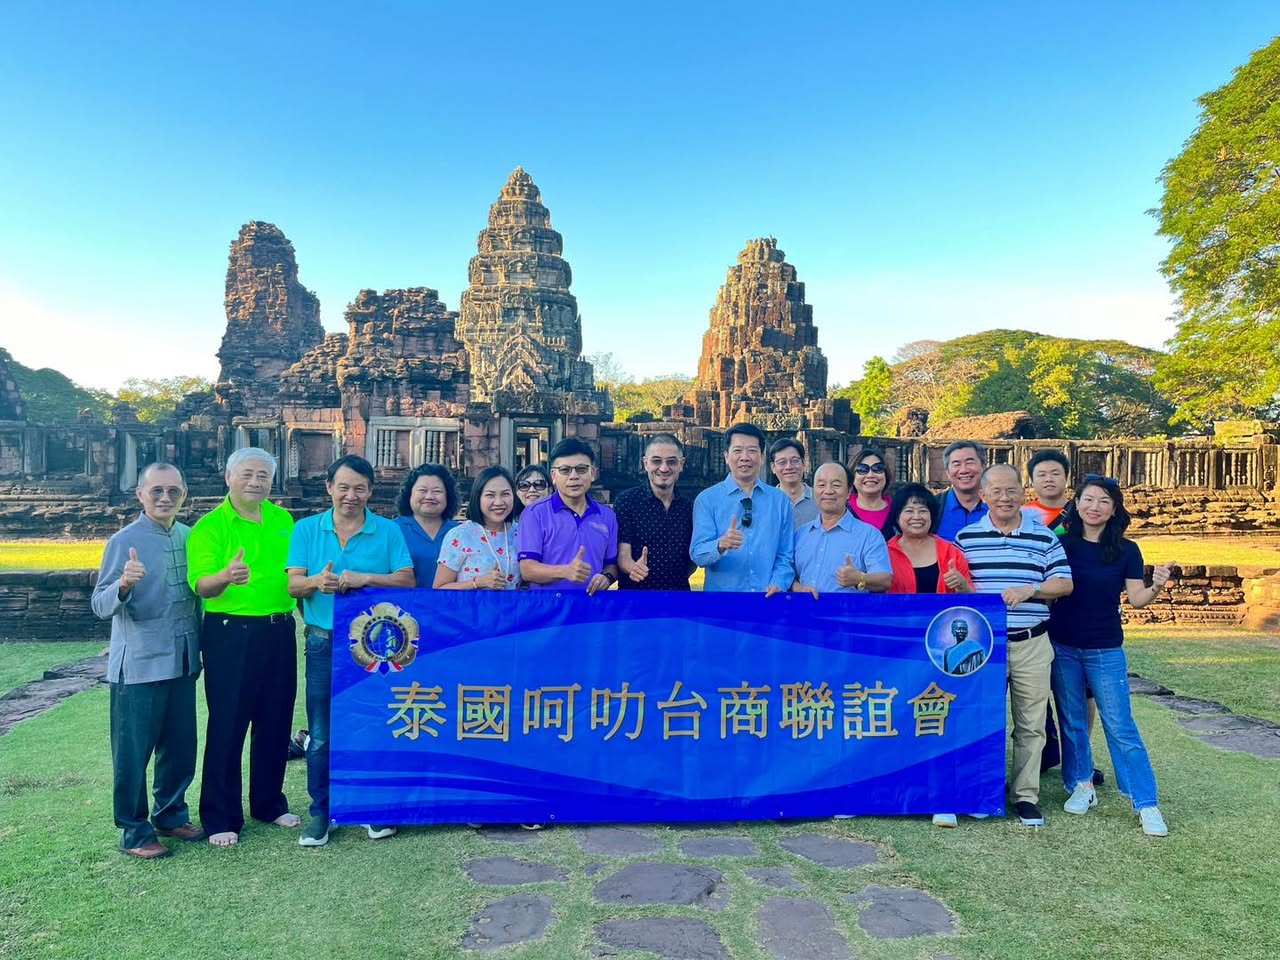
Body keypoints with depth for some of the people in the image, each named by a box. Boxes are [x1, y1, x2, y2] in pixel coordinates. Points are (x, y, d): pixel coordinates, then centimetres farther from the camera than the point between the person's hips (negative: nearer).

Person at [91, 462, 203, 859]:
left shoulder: (191, 537, 4)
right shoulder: (124, 541, -10)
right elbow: (101, 604, -13)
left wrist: (201, 645, 8)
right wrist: (124, 585, -33)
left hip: (182, 662, 5)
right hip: (139, 665, -5)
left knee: (181, 747, 15)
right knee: (133, 752, 7)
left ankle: (171, 815, 33)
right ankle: (134, 831, 21)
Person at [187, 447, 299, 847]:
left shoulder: (283, 520, 8)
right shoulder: (209, 526, -7)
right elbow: (202, 585, -19)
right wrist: (225, 577, -39)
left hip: (279, 632, 5)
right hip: (230, 634, -5)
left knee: (276, 721, 13)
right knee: (227, 725, 2)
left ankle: (270, 803, 30)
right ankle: (221, 817, 16)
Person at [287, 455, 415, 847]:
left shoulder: (388, 531, 0)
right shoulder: (306, 529, 5)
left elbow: (407, 580, -7)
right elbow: (292, 584, -2)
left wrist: (365, 578, -20)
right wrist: (317, 581, -23)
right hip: (324, 642, 1)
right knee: (321, 733, 6)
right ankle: (320, 812, 20)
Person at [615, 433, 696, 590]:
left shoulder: (689, 507, 3)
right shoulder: (627, 501, -10)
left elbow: (693, 557, 11)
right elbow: (622, 553, -15)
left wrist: (678, 580, -4)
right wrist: (633, 567, -34)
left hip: (678, 589, 4)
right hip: (635, 592, -4)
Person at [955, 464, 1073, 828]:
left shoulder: (1044, 536, 5)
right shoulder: (966, 537, 3)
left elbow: (1065, 584, 1)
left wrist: (1030, 589, -14)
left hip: (1032, 644, 1)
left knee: (1031, 724, 7)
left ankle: (1026, 795, 19)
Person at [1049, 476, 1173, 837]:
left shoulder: (1126, 551, -4)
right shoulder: (1060, 543, -3)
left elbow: (1137, 599, -6)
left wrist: (1157, 586, -24)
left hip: (1106, 650, -1)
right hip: (1062, 646, 1)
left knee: (1120, 726, 1)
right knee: (1072, 721, 12)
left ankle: (1146, 803, 9)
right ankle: (1082, 786, 26)